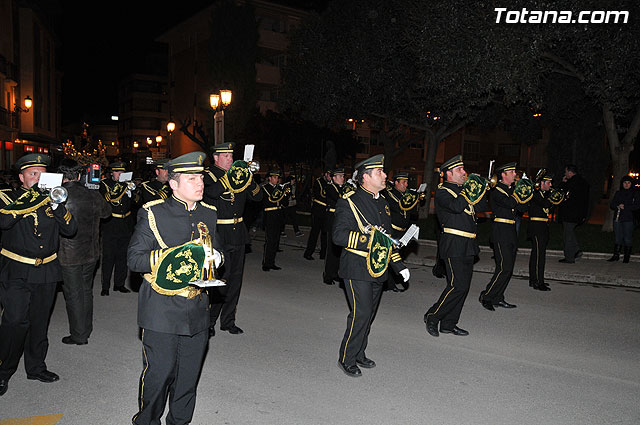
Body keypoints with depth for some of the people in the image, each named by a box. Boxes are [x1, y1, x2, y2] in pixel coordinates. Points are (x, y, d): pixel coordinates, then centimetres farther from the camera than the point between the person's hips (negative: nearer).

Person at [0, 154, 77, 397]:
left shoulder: (50, 198, 7)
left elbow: (70, 229, -2)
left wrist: (56, 205, -16)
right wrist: (34, 198, -24)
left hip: (47, 271, 3)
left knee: (39, 322, 12)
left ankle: (36, 367, 28)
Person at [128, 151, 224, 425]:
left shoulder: (209, 213, 9)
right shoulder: (153, 213, -6)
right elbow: (134, 258, -9)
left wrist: (215, 257, -2)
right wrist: (172, 258, -21)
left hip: (197, 310, 5)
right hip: (162, 311, -4)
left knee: (189, 374, 14)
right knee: (159, 372, 3)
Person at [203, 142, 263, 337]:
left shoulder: (237, 174, 12)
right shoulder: (207, 175, -3)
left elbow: (258, 196, 6)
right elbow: (211, 192, -25)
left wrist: (249, 179, -10)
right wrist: (230, 176, -29)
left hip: (237, 235, 6)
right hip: (218, 236, -6)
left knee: (235, 279, 10)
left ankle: (228, 320, 23)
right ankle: (208, 322, 8)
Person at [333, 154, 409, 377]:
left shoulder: (383, 202, 14)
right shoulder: (348, 203, -10)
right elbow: (338, 235, -17)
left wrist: (398, 264, 16)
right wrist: (367, 238, -25)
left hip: (378, 269, 8)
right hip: (357, 269, -7)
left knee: (369, 313, 14)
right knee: (361, 313, -9)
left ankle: (359, 354, 30)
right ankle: (347, 359, 9)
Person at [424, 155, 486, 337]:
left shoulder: (463, 190, 17)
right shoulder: (442, 191, -8)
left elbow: (482, 206, 18)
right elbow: (457, 206, -26)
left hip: (468, 246, 9)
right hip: (454, 245, -9)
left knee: (463, 285, 9)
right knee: (458, 285, -12)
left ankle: (449, 324, 18)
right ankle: (432, 317, 4)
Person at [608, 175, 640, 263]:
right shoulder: (618, 193, 15)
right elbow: (611, 205, 10)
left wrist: (625, 207, -15)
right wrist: (618, 206, -10)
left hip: (629, 219, -3)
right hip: (617, 219, 3)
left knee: (628, 238, -2)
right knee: (618, 237, 4)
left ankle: (627, 257, 6)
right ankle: (616, 255, 7)